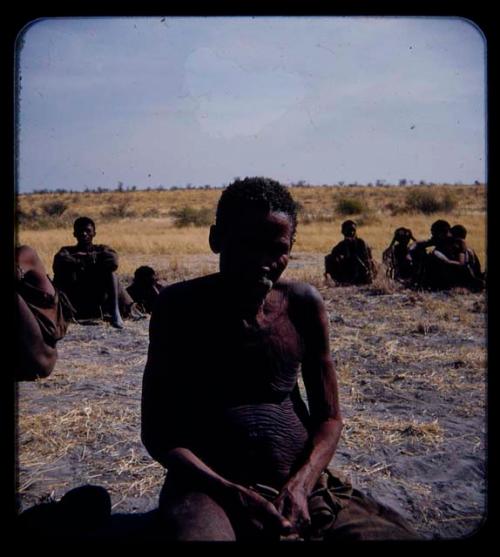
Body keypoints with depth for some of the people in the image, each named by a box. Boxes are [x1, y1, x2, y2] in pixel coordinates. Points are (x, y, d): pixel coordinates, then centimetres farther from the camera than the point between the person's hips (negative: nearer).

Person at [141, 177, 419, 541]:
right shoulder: (180, 306, -7)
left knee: (398, 534, -18)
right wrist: (234, 495, -18)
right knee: (198, 529, -37)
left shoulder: (303, 304, 0)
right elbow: (157, 431, -5)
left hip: (302, 481, 3)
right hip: (211, 484, -3)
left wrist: (301, 484, -13)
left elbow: (328, 418, 6)